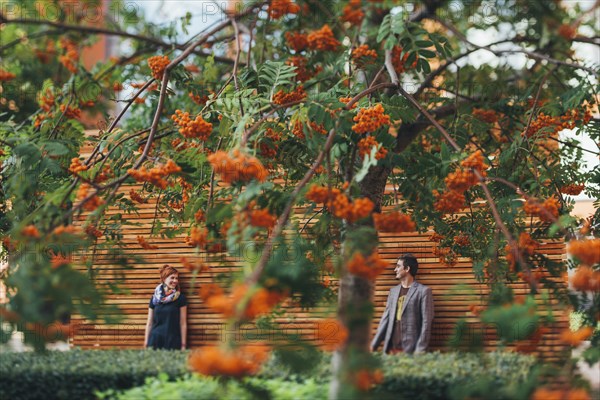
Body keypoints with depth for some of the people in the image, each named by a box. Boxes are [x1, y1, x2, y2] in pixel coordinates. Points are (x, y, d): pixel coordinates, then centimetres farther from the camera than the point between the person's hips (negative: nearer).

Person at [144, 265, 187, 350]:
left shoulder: (180, 298, 1)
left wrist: (183, 345, -3)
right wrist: (146, 344, 8)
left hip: (173, 341, -2)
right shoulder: (154, 298, 8)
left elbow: (183, 324, 1)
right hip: (155, 339, 2)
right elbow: (149, 323, 11)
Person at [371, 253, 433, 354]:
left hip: (411, 350, -5)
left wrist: (420, 350, -13)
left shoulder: (423, 291, -2)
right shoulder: (393, 291, 16)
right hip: (391, 349, 5)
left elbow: (426, 323, -7)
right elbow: (385, 319, 16)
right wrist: (373, 345, 9)